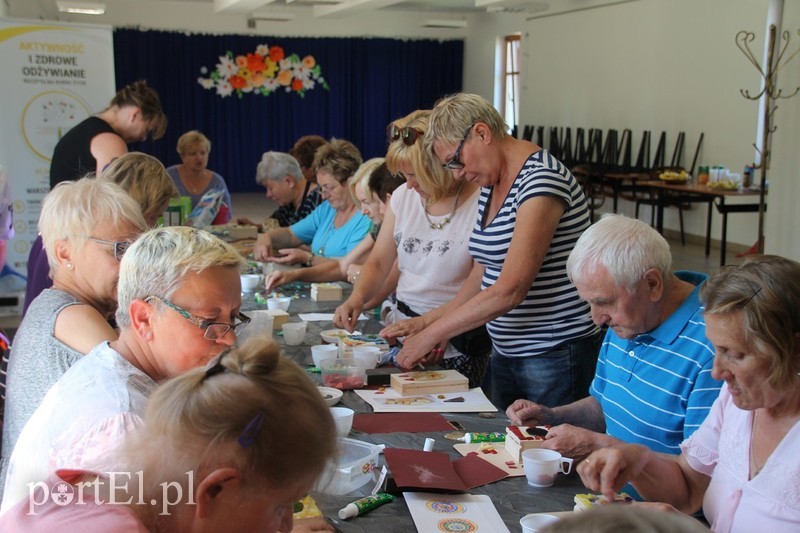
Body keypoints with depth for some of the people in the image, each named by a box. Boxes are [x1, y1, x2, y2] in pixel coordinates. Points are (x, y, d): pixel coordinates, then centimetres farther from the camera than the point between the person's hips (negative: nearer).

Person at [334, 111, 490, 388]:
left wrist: (425, 322, -23)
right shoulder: (403, 196, 5)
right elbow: (378, 263, 10)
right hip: (401, 323, 5)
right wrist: (357, 297, -9)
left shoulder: (480, 204, -14)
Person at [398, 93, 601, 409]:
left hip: (556, 358, -8)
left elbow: (510, 290, -25)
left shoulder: (541, 179, -20)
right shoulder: (489, 185, 9)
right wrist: (435, 327, 2)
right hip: (505, 354, 8)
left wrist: (431, 334, -19)